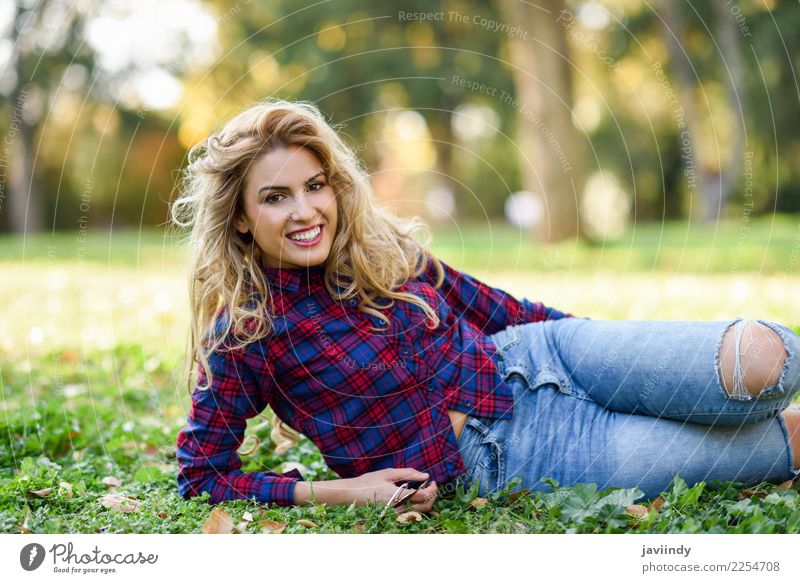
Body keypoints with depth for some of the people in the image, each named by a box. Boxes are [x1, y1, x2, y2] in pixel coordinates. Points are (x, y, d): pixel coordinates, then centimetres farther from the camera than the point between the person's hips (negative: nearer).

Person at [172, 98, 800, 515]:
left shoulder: (383, 247, 4)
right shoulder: (243, 338, -8)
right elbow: (201, 475, -6)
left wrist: (606, 338, 18)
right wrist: (341, 489, -15)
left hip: (532, 361, 5)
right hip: (501, 459, -4)